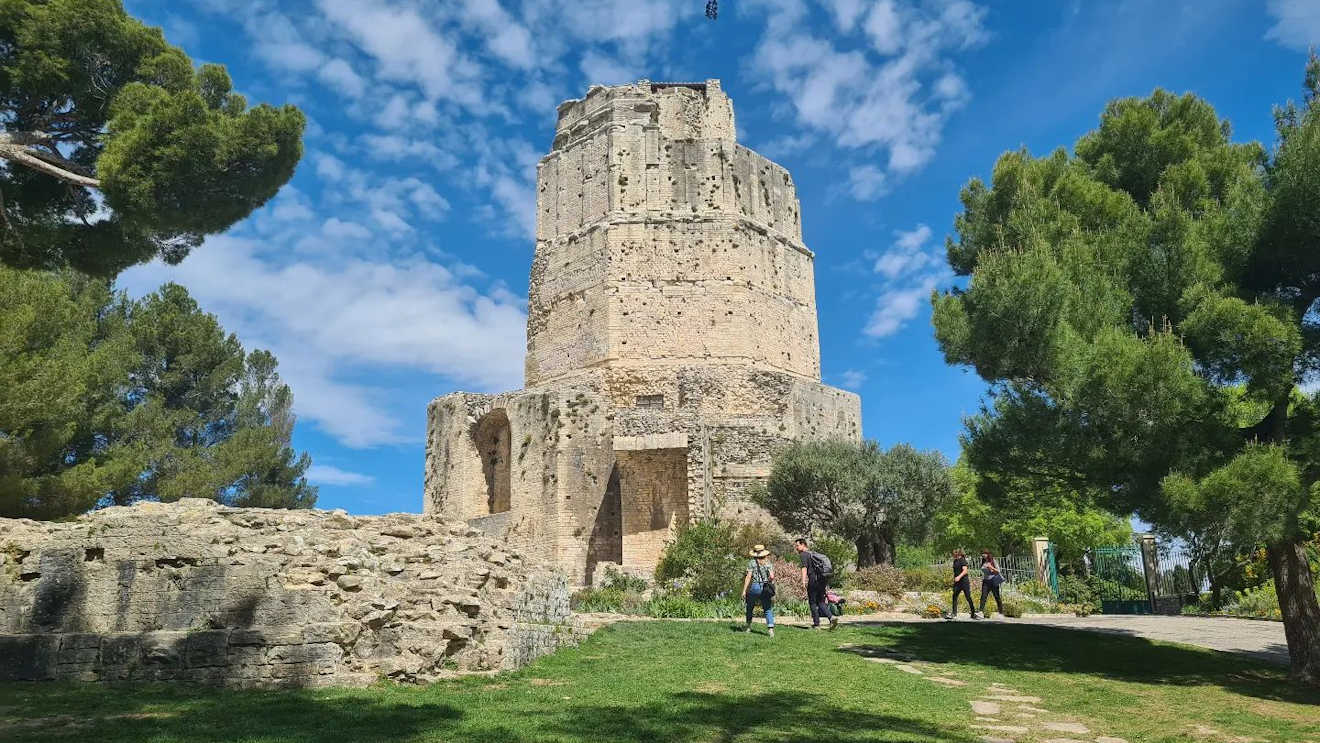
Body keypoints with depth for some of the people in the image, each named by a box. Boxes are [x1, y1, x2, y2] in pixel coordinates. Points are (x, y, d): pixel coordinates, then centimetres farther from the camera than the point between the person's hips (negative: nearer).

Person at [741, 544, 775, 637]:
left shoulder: (752, 563, -1)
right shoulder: (768, 563, 7)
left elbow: (748, 577, -7)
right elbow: (772, 577, -3)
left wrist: (744, 590, -6)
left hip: (754, 587, -2)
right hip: (765, 588, 2)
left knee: (750, 607, 18)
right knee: (768, 609, 4)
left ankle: (748, 626, 27)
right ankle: (770, 628, -12)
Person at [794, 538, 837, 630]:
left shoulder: (804, 554, -5)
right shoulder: (813, 553, 22)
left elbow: (804, 568, -18)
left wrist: (803, 581, -27)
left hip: (813, 580, -8)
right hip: (823, 580, 8)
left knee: (812, 602, 3)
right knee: (821, 602, 12)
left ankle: (816, 624, 5)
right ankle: (831, 617, -7)